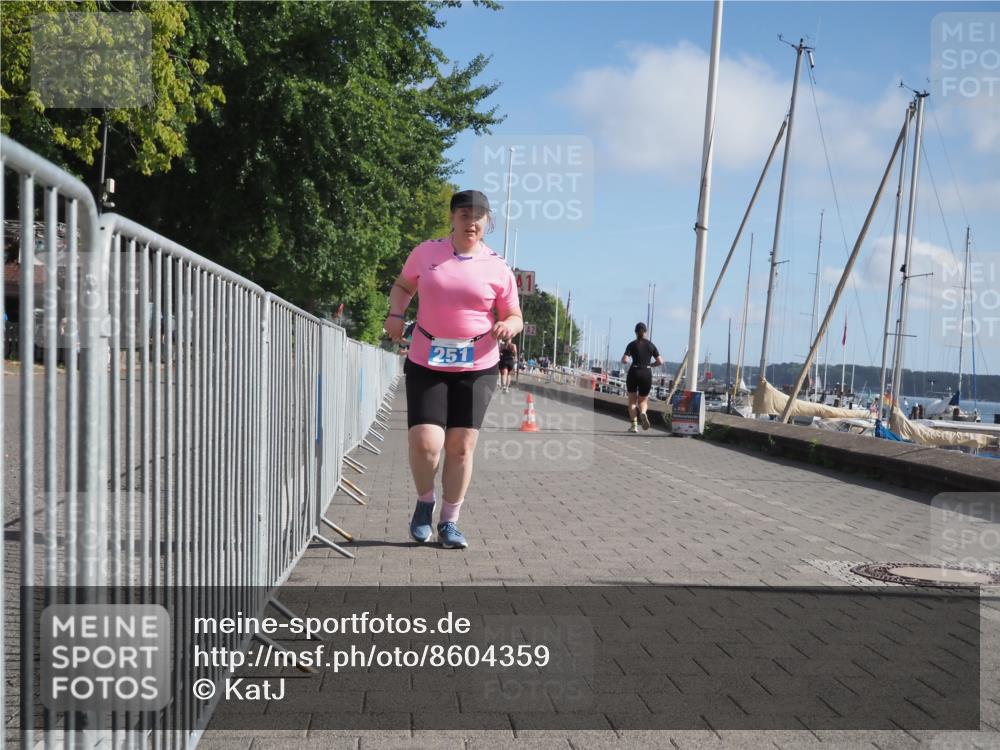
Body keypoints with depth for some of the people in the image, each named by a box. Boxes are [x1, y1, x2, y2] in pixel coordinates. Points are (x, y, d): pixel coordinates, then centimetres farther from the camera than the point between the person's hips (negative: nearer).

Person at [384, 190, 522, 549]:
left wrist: (509, 326, -15)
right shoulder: (425, 252, 3)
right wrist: (395, 314, -1)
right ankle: (425, 501, 20)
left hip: (476, 367, 1)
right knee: (425, 442, -11)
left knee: (461, 446, 3)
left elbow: (514, 317, 9)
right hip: (426, 364, 0)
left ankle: (449, 521, 19)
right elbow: (403, 285, 19)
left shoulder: (497, 268, 2)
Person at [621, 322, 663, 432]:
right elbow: (660, 361, 1)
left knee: (632, 400, 13)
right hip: (647, 374, 1)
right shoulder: (650, 345, 4)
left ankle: (634, 425, 6)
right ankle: (643, 413, -21)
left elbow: (625, 360, -14)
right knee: (643, 400, 13)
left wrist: (623, 359, 9)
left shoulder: (632, 344, -4)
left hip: (634, 372, -1)